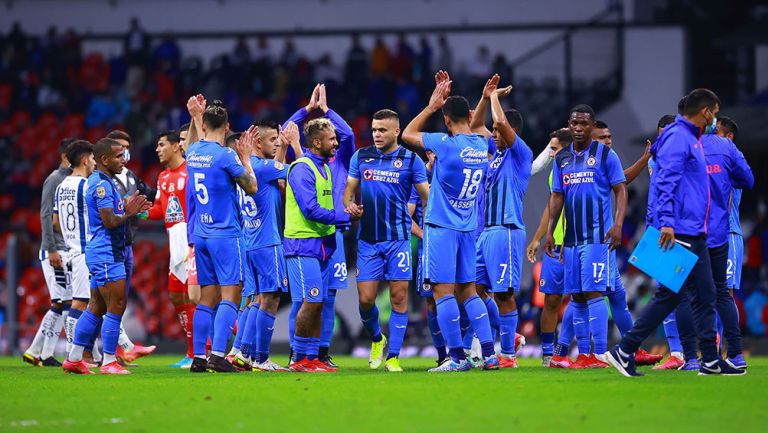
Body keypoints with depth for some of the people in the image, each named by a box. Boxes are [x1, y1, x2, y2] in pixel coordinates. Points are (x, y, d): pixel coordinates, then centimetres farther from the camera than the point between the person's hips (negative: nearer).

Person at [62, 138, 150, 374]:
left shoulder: (106, 182, 17)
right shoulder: (102, 184, -15)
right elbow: (109, 221, -21)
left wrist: (127, 209, 7)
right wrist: (129, 214, -5)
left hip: (101, 254, 11)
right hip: (106, 254, -11)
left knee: (96, 307, 13)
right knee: (116, 306, -8)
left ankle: (74, 358, 17)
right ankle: (109, 362, -4)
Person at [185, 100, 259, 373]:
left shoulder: (193, 152, 7)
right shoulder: (226, 156, -13)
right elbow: (252, 188, -4)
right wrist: (245, 157, 7)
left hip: (200, 235, 7)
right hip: (226, 235, -7)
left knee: (207, 298, 9)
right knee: (230, 296, -6)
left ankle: (198, 358, 5)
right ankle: (217, 355, -17)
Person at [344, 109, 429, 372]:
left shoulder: (411, 160, 0)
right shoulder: (361, 157, 8)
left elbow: (426, 197, 3)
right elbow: (349, 190, 15)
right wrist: (350, 205, -8)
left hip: (398, 239, -2)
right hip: (368, 239, 2)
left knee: (399, 297, -3)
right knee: (365, 299, -2)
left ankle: (393, 356, 5)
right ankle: (376, 339, 27)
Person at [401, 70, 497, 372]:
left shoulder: (446, 144, -15)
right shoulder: (482, 145, 3)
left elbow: (408, 134, -1)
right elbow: (472, 125, 27)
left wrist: (432, 105, 4)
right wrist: (447, 99, 24)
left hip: (442, 227, -7)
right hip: (469, 229, 7)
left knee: (443, 291, -4)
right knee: (468, 291, 12)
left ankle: (457, 357, -8)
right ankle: (489, 354, 5)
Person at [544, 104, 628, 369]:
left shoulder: (605, 155, -2)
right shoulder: (562, 159, 14)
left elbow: (620, 190, -4)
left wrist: (618, 224, -16)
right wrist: (550, 231, 11)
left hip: (597, 235, -6)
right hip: (571, 238, 6)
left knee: (593, 292, -12)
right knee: (576, 296, 6)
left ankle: (600, 354, -11)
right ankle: (583, 354, 11)